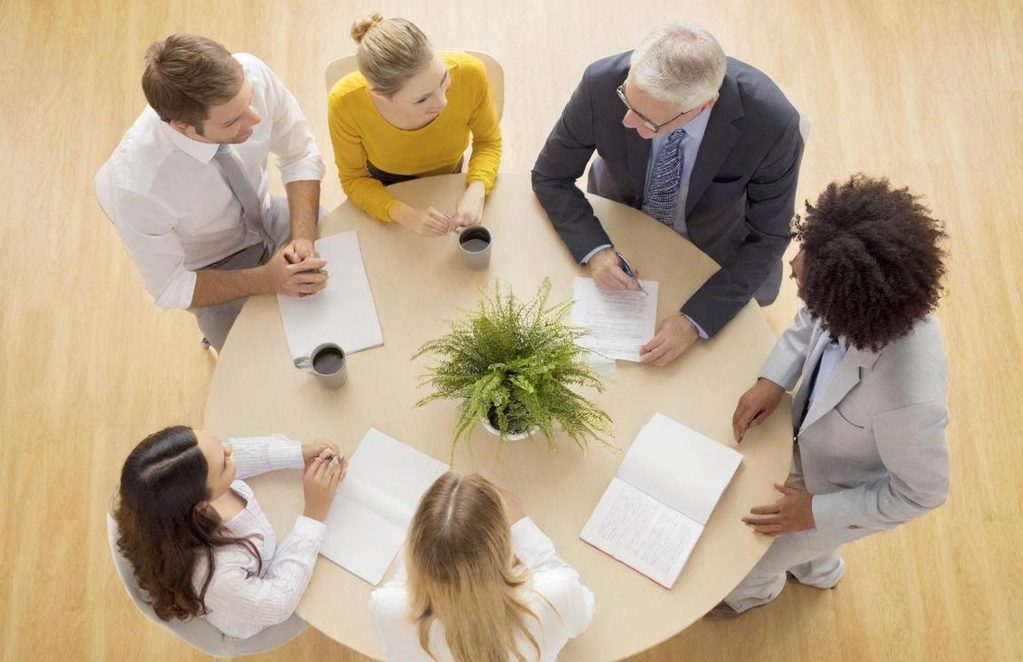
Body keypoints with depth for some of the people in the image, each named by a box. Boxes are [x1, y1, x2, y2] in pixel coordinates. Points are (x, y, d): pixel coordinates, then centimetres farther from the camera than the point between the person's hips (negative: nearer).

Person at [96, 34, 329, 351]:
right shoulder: (136, 186, -37)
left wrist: (302, 237, -26)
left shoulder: (250, 74, -30)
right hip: (216, 270, -3)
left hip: (271, 216, 4)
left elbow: (300, 155, -12)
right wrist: (267, 280, -30)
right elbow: (170, 287, -20)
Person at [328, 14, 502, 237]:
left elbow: (488, 142, -16)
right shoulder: (345, 101, -38)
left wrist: (476, 190, -36)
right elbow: (354, 179, -21)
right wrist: (406, 215, -39)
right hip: (385, 188, -1)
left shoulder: (469, 73, -37)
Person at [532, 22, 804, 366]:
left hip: (713, 243, 0)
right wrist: (594, 249, -32)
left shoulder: (772, 123, -38)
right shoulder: (602, 84, -35)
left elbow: (766, 237, -23)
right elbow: (550, 177, -17)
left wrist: (696, 321, -31)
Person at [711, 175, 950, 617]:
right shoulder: (865, 302, -30)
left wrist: (816, 512, -22)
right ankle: (816, 569, 69)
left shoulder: (907, 400, -46)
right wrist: (773, 381, -20)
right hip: (812, 442, 6)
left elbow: (922, 492, -26)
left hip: (851, 495, -5)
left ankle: (754, 588, 57)